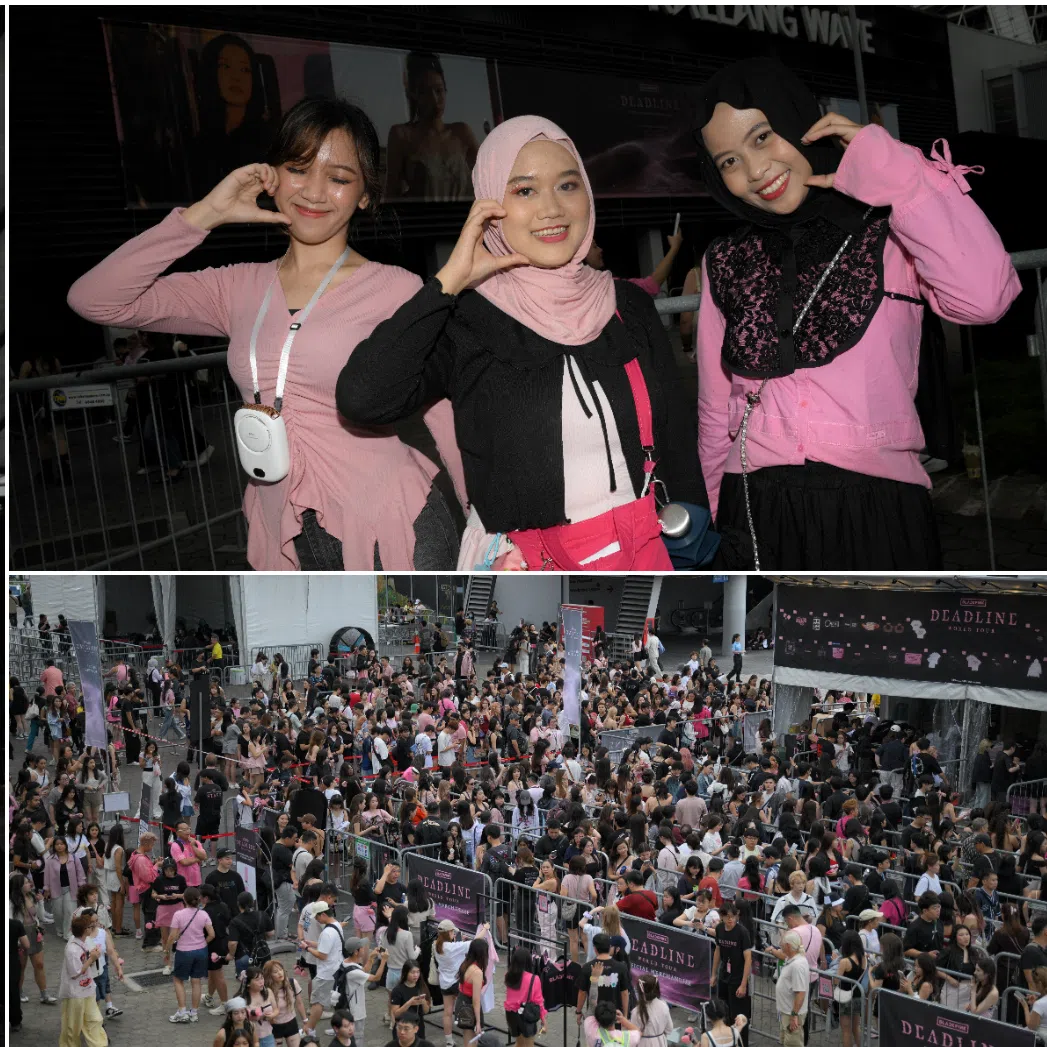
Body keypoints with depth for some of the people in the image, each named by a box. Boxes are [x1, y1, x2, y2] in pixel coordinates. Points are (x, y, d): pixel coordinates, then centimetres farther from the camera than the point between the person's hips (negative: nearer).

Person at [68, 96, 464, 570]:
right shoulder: (242, 290, 8)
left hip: (391, 535, -4)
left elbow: (451, 420, 0)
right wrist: (206, 213, -3)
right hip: (284, 543, 4)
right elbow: (93, 299, 1)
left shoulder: (398, 291, -3)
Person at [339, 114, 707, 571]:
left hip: (642, 551, 3)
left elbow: (675, 442, 8)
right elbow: (361, 399, -24)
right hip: (523, 562, -3)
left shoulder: (629, 306, 3)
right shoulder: (465, 318, -8)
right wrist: (450, 280, -19)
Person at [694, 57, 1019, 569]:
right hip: (757, 518, 3)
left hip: (876, 511, -3)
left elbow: (983, 296, -22)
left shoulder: (888, 229, -1)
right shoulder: (727, 263, 10)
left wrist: (892, 172, -15)